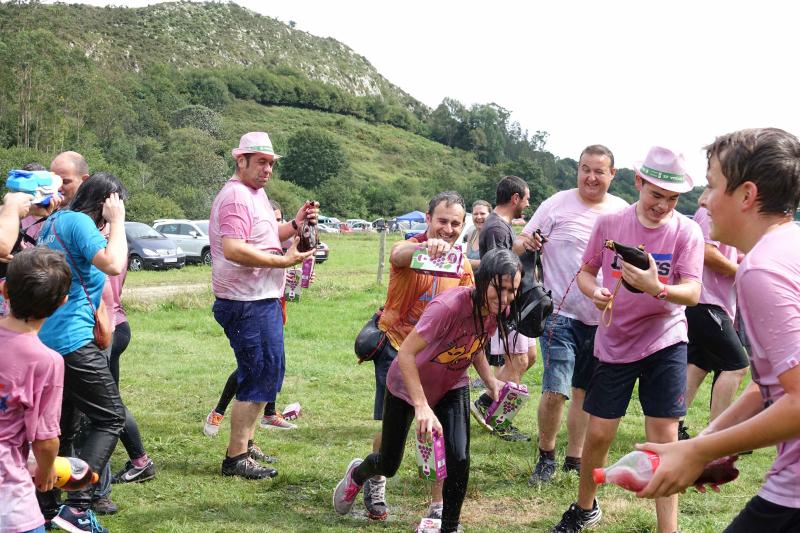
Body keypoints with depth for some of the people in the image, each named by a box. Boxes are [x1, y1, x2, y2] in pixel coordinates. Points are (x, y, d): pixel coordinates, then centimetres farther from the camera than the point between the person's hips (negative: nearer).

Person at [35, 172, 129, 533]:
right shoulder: (79, 222, -11)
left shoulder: (54, 221, 15)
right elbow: (113, 264, -24)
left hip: (44, 338, 9)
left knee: (61, 427, 17)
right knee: (110, 418, -3)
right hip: (72, 339, -9)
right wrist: (116, 221, -11)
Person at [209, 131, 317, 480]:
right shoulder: (236, 196, -16)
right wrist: (284, 261, -24)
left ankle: (245, 444, 29)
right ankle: (236, 457, 1)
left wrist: (295, 225, 6)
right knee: (259, 377, -7)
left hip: (262, 300, 11)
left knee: (266, 375, 18)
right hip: (247, 304, -11)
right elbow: (233, 249, -27)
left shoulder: (256, 193, 18)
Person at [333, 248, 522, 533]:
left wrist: (491, 381, -11)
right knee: (389, 464, 12)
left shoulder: (498, 310, -16)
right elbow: (405, 354, -34)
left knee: (459, 459, -14)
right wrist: (421, 406, -36)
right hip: (407, 384, -4)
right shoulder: (448, 306, -38)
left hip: (452, 387, 4)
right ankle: (357, 473, 49)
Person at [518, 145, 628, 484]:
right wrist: (525, 243, -24)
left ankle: (574, 458, 28)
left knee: (584, 391, 14)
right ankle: (546, 456, 11)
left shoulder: (622, 211, 5)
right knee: (555, 391, -11)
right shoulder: (558, 204, -3)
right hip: (562, 313, -4)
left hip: (603, 316, 4)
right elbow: (524, 243, -1)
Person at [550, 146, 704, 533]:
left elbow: (693, 293, -18)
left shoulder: (687, 232, -10)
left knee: (664, 439, -5)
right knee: (597, 434, 7)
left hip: (665, 342, -2)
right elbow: (585, 272, 5)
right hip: (614, 343, 2)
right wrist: (594, 292, -18)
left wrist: (658, 289, -39)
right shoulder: (609, 224, -4)